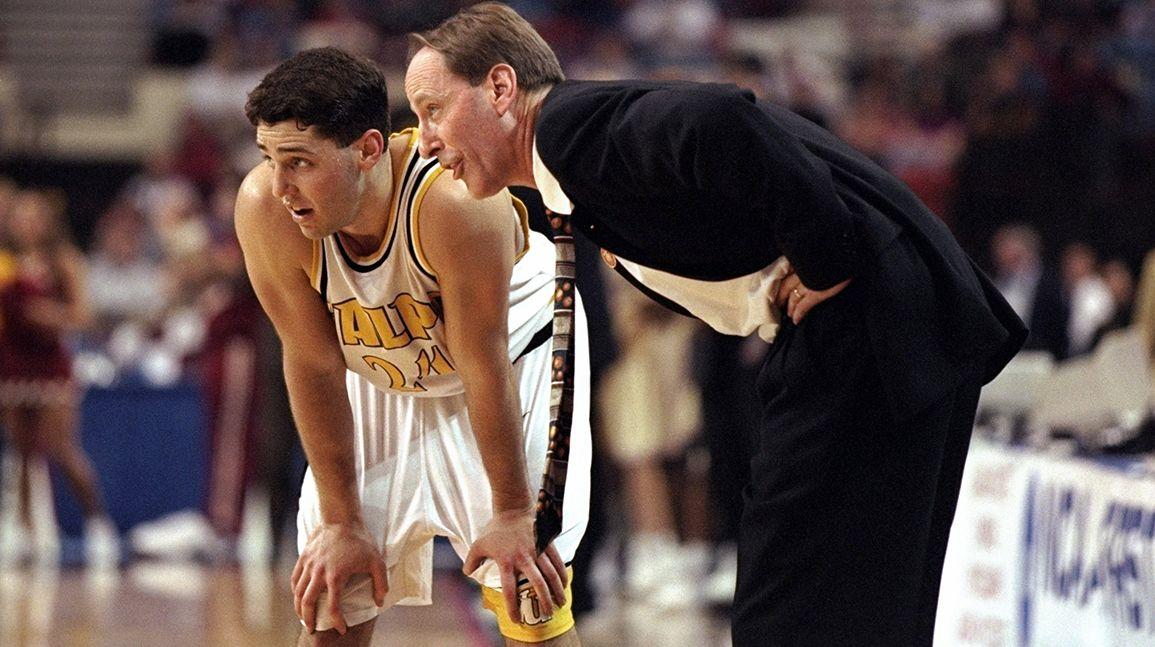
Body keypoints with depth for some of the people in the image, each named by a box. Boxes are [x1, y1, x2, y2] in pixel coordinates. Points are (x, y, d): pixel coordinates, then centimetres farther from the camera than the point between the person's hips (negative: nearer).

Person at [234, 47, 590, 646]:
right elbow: (313, 362, -17)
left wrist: (512, 515, -19)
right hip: (382, 377, 3)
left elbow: (483, 366, -29)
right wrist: (342, 522, -12)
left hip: (517, 356, -3)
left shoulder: (454, 201, -41)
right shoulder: (264, 209, -30)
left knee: (528, 594, -11)